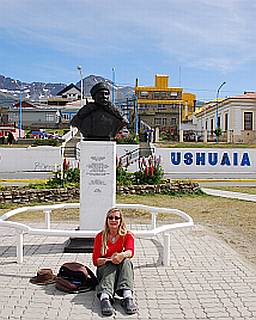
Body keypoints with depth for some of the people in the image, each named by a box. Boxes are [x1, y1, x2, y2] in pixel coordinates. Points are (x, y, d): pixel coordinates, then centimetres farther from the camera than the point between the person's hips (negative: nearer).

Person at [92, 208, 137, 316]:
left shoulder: (127, 235, 2)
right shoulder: (100, 237, 2)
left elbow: (130, 251, -19)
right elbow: (95, 260, -4)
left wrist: (122, 255, -43)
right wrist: (109, 259, -24)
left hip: (121, 270, 0)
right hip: (104, 269, 0)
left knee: (126, 261, -31)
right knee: (112, 265, -33)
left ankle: (127, 296, -50)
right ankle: (105, 298, -56)